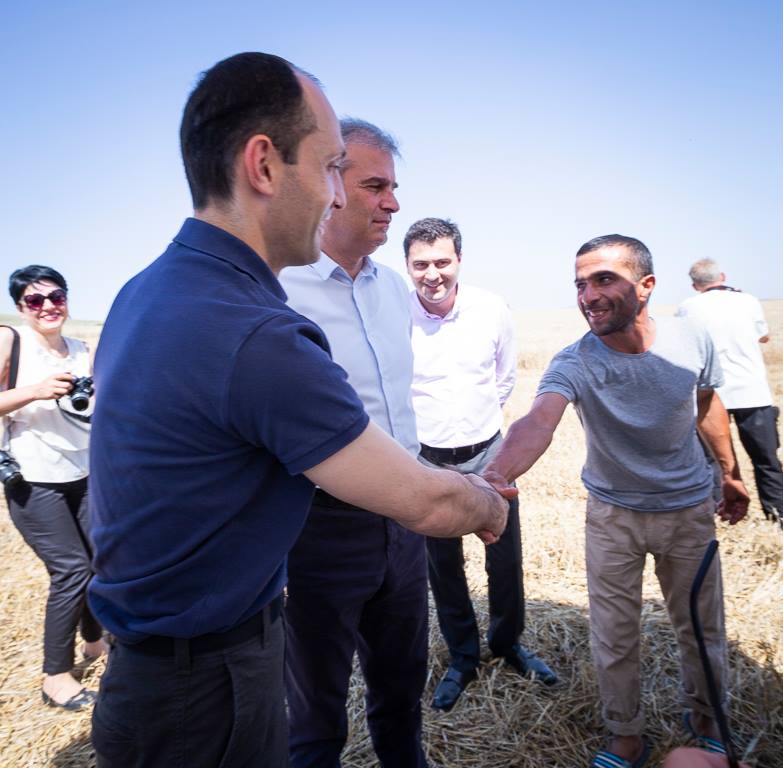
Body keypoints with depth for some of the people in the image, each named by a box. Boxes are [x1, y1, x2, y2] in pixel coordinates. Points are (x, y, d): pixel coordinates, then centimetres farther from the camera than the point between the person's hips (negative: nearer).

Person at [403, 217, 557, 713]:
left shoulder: (492, 310, -9)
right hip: (427, 461, -1)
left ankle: (509, 643, 42)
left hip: (489, 454, 2)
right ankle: (463, 659, 38)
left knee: (506, 560, 15)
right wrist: (424, 426, 5)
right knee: (443, 568, 14)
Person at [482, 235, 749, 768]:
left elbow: (708, 407, 5)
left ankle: (708, 723, 46)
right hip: (613, 517, -2)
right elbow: (539, 421, -45)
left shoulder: (692, 340, -15)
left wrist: (731, 473, 16)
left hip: (689, 510, 2)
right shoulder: (575, 363, -25)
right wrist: (497, 474, -65)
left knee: (702, 629, 18)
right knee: (613, 641, 9)